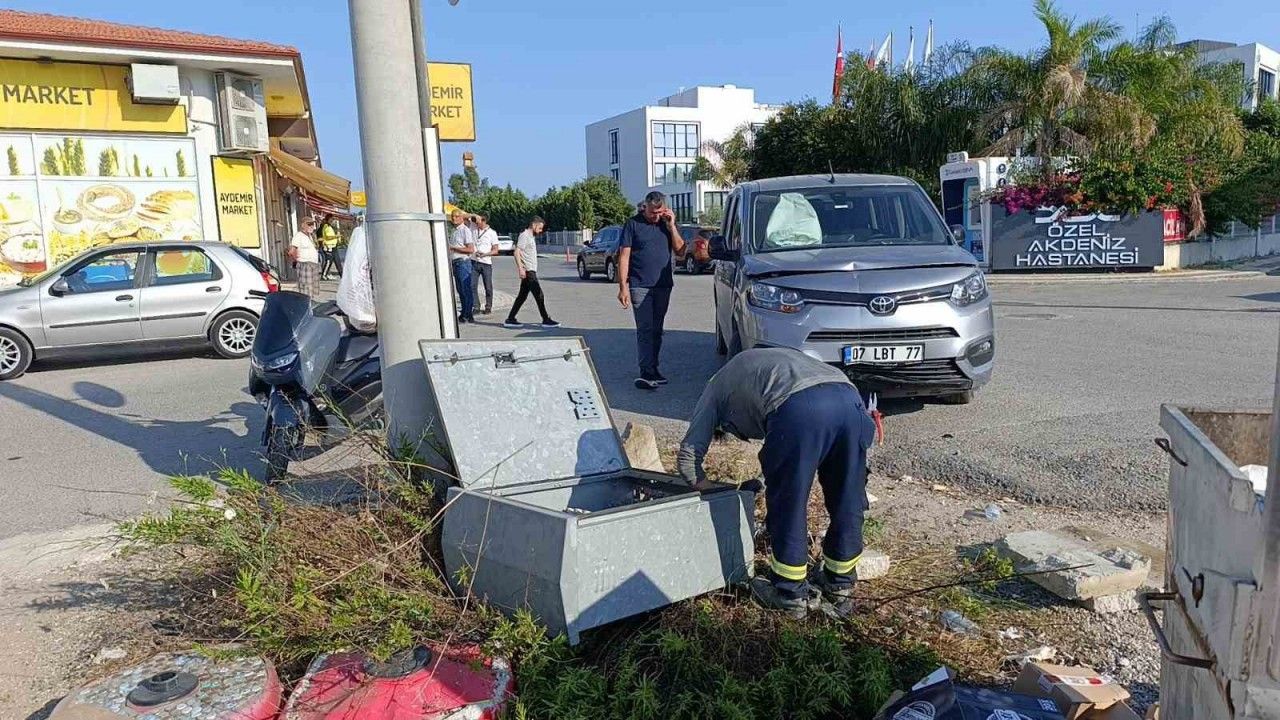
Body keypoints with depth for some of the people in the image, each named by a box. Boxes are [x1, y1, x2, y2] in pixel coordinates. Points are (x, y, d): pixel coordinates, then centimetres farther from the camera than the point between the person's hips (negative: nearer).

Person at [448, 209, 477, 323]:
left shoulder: (465, 230, -9)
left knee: (466, 289, -7)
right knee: (460, 289, 12)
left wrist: (453, 248, -16)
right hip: (455, 262, 9)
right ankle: (464, 313, 19)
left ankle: (469, 315, -4)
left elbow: (471, 249, -16)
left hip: (463, 262, -9)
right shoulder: (454, 231, 16)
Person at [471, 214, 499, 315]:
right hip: (474, 262, 3)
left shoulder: (492, 233, -1)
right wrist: (473, 215, -5)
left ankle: (488, 308, 13)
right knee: (472, 285, -4)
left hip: (486, 263, -3)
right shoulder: (474, 229, 6)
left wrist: (485, 254, -16)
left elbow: (495, 250, -1)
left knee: (488, 287, 4)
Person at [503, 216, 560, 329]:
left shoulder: (531, 237, 20)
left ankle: (510, 319, 13)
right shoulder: (524, 236, -10)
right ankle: (546, 320, -5)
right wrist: (520, 268, -24)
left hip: (531, 271, 10)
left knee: (522, 296, 10)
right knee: (539, 295, -8)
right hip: (527, 271, -10)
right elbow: (517, 252, -18)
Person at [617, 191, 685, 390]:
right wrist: (623, 287, -11)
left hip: (663, 286, 4)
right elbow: (624, 256, -4)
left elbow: (681, 252, 6)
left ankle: (653, 369, 18)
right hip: (640, 286, -4)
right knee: (645, 329, -8)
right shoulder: (633, 224, -1)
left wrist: (672, 227, -4)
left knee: (657, 330, 9)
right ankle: (647, 373, -10)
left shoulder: (666, 224, 10)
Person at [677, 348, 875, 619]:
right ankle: (840, 588, 36)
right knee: (847, 505, 19)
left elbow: (688, 455, 25)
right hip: (850, 398, 6)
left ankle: (791, 594, 26)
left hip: (799, 409, -6)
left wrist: (712, 492, 39)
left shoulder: (716, 387, 29)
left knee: (788, 507, 12)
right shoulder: (776, 359, 45)